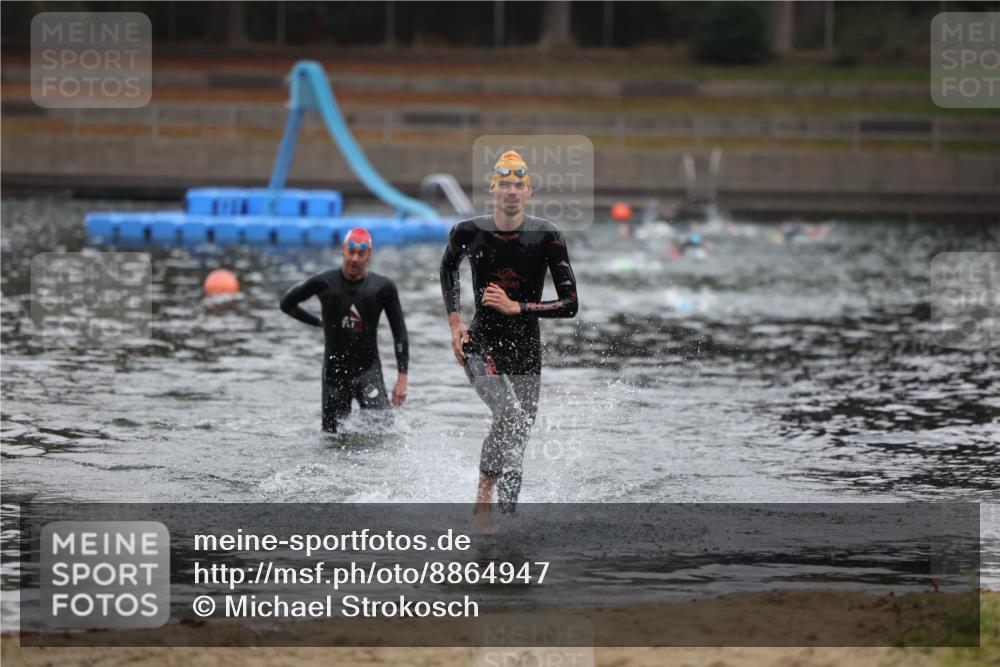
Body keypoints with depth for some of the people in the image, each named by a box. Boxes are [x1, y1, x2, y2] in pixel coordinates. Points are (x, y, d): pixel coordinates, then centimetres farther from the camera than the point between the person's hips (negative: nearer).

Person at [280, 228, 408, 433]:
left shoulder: (383, 287, -6)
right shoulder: (324, 283, -7)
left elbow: (399, 333, 1)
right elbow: (287, 304, 10)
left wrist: (402, 377, -4)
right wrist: (319, 322, 6)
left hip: (369, 370, -1)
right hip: (335, 371, 1)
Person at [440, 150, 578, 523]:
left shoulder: (547, 237, -8)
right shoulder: (468, 233, -6)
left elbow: (570, 304, -8)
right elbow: (448, 268, 17)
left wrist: (516, 307, -17)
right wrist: (454, 322, 8)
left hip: (526, 352, 2)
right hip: (481, 346, -2)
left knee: (517, 441, 8)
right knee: (510, 414, -28)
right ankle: (483, 499, -16)